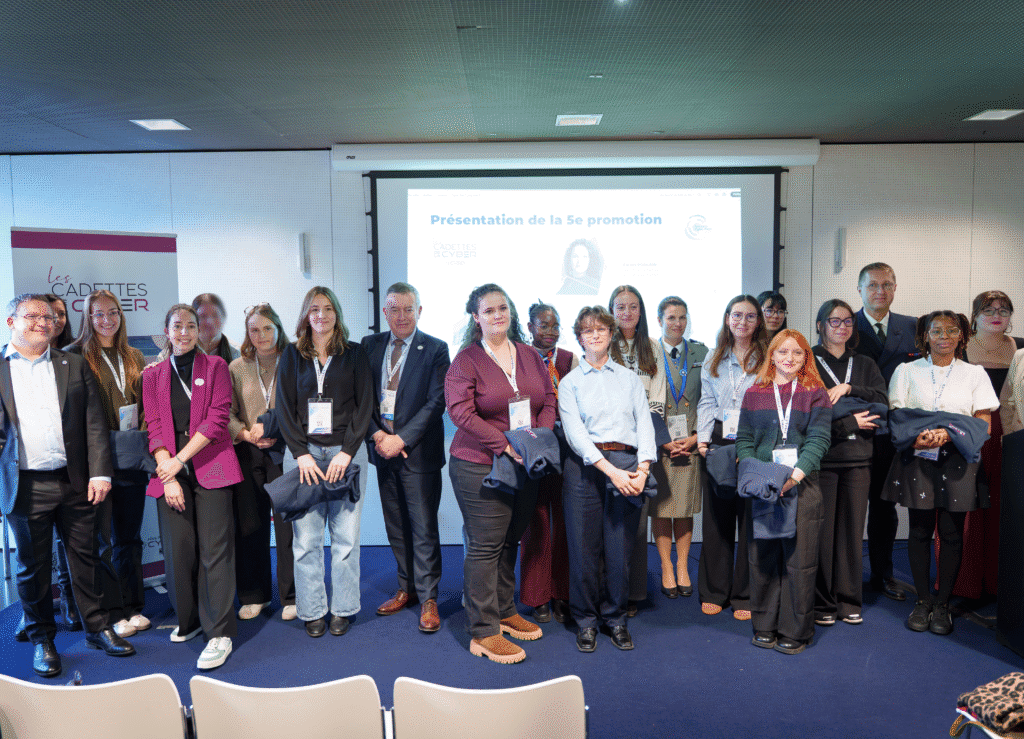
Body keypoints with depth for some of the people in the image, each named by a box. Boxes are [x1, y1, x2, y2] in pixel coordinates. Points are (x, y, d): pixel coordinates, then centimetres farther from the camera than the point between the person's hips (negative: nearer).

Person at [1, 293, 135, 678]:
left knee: (85, 559, 11)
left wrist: (99, 472, -3)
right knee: (33, 567, 10)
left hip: (75, 482, 1)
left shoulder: (75, 365, 8)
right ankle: (42, 639, 26)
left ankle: (97, 628, 25)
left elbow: (94, 423, 3)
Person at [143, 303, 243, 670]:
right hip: (170, 472, 3)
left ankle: (219, 633, -1)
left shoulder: (215, 366, 8)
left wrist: (179, 460, -9)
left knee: (214, 548, -6)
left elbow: (217, 418, -2)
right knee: (178, 549, 3)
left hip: (210, 467, -2)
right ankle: (188, 620, 24)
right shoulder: (153, 375, 15)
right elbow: (154, 428, 6)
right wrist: (168, 477, -6)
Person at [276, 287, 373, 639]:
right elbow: (283, 407, 5)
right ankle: (312, 610, 13)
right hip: (302, 453, 1)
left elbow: (364, 405, 2)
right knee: (306, 537, 0)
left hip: (344, 451, 0)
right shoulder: (292, 355, 11)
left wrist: (346, 452, -9)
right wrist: (301, 453, -6)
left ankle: (342, 608, 14)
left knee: (345, 536, 1)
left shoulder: (354, 354, 8)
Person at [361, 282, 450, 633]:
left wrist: (401, 439, -15)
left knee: (424, 527, 0)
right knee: (395, 526, 14)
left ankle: (428, 598, 13)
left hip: (418, 451, -4)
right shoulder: (370, 345, 9)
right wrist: (377, 435, -8)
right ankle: (407, 588, 30)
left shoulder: (436, 350, -5)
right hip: (382, 447, 5)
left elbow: (436, 402, -11)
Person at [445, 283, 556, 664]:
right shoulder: (466, 360, -6)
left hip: (524, 465, 6)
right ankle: (483, 632, 8)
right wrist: (505, 445, -21)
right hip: (480, 466, -6)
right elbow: (460, 411, -15)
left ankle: (505, 611, 33)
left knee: (510, 541, 16)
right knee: (485, 546, -2)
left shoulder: (530, 355, 11)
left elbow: (548, 400, 12)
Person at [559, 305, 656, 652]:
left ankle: (615, 617, 22)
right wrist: (609, 469, -14)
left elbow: (644, 423, 8)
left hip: (628, 467, 2)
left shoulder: (629, 378, 17)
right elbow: (574, 432, -4)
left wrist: (642, 469, -7)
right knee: (584, 546, 1)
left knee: (620, 548, 4)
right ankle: (586, 620, 18)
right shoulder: (570, 382, 9)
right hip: (586, 466, -2)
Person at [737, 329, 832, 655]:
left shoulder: (816, 395, 4)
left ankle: (795, 631, 15)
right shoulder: (754, 394, 10)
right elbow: (744, 439, 7)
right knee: (763, 557, 7)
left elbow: (818, 439, -6)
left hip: (802, 485, -2)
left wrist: (796, 473, -20)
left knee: (799, 559, 1)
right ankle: (765, 626, 21)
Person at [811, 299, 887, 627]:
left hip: (857, 457, 4)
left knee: (853, 530, 5)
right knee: (822, 530, -2)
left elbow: (882, 402, 1)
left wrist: (849, 388, -12)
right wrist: (850, 422, -8)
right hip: (822, 456, -3)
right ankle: (822, 603, 10)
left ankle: (849, 601, 17)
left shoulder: (865, 365, 17)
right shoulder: (808, 362, 3)